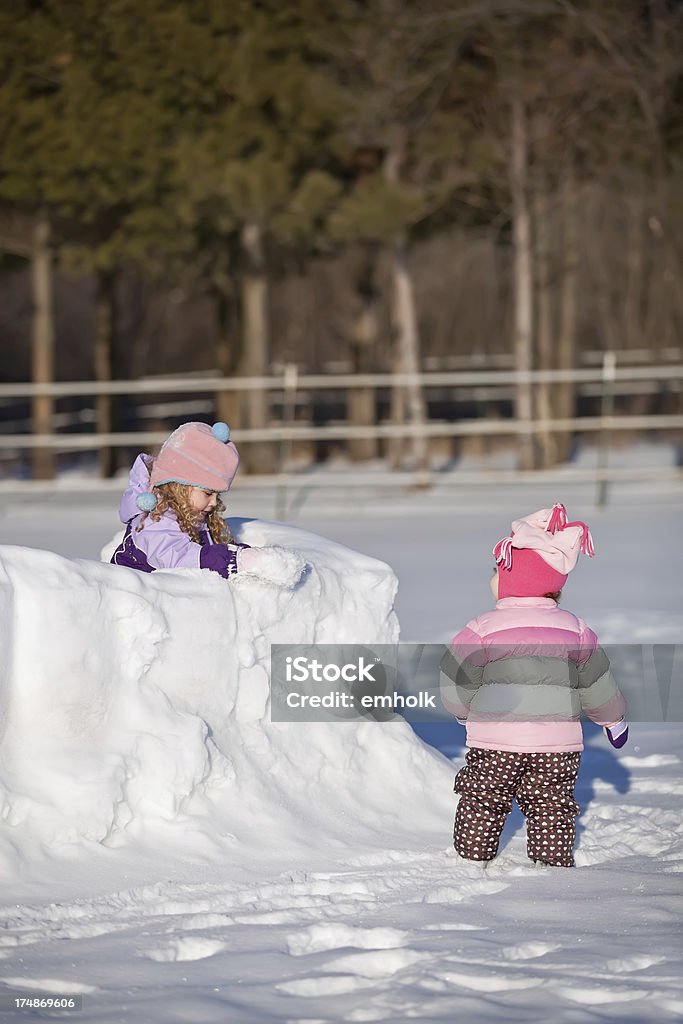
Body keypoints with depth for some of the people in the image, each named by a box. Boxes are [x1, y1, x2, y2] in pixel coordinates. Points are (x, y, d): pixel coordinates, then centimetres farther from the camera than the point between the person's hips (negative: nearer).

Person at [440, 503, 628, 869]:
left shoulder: (483, 629, -8)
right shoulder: (575, 631, 1)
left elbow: (456, 687, -2)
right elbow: (597, 687, 8)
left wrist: (464, 711, 20)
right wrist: (612, 717, 28)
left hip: (494, 743, -2)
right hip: (559, 747, 2)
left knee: (481, 807, 10)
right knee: (552, 811, 10)